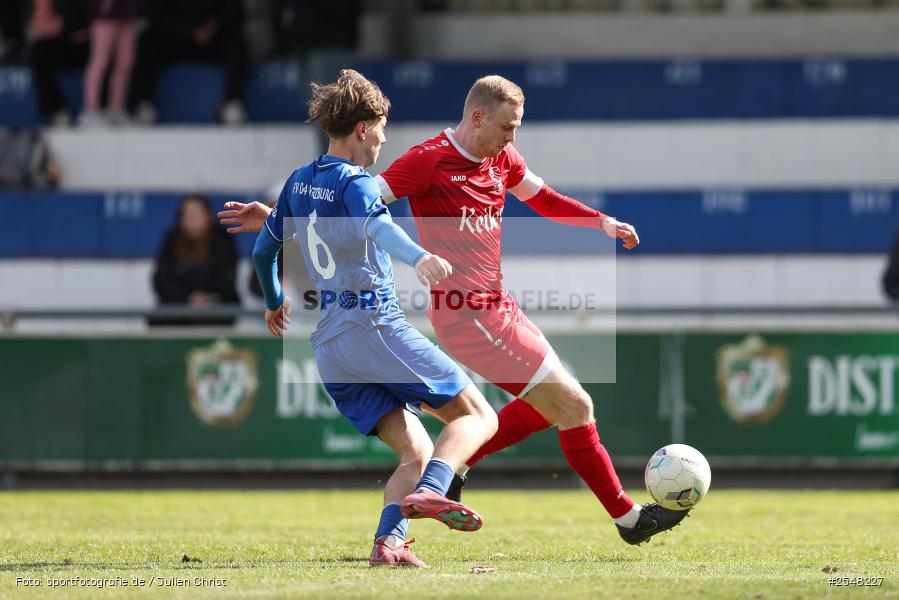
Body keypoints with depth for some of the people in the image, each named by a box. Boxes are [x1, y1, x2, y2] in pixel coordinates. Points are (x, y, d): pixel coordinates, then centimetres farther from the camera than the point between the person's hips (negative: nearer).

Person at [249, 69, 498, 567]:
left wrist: (274, 301, 47)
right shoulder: (355, 181, -7)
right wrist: (417, 257, -50)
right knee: (478, 417, -5)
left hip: (328, 340, 8)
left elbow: (263, 249, 28)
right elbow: (374, 224, -30)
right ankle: (430, 491, -31)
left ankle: (387, 542, -14)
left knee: (416, 454, 9)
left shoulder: (300, 182, 16)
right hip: (376, 325, -8)